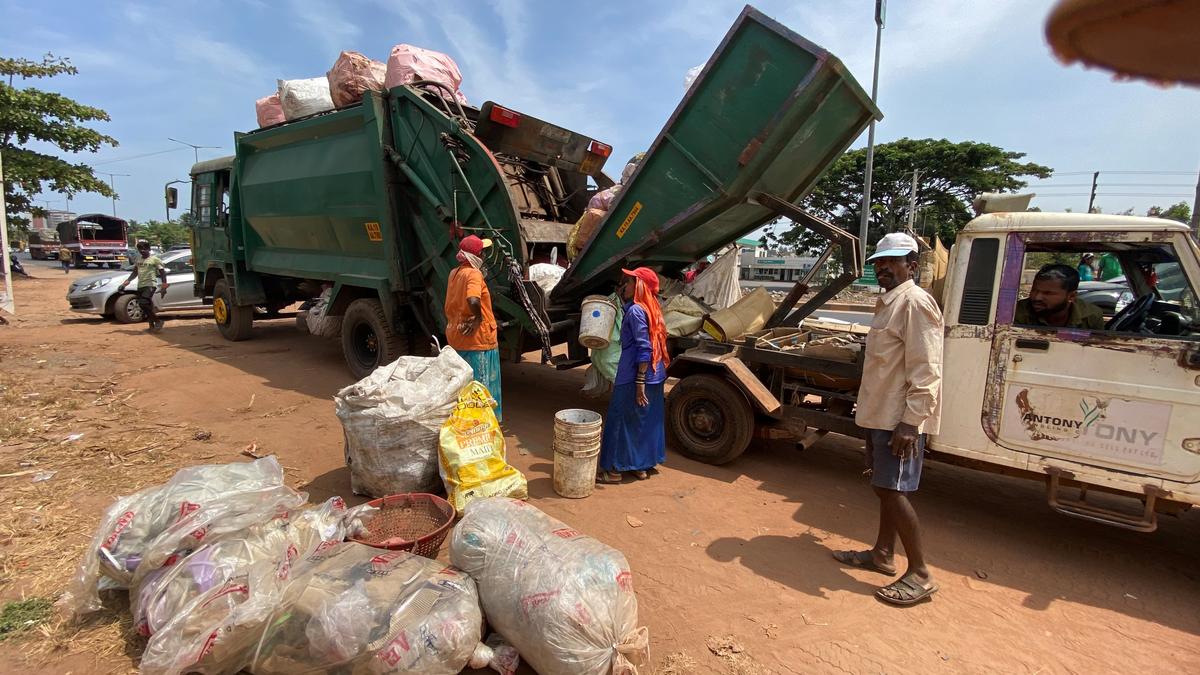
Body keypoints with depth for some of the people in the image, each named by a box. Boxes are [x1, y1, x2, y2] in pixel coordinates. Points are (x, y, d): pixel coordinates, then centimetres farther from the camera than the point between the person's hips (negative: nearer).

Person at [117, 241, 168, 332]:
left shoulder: (154, 259, -3)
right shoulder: (138, 260, 16)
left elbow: (162, 272, -6)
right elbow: (135, 272, 26)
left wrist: (164, 286, -14)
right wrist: (126, 282, 18)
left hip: (150, 285, -7)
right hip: (140, 286, 7)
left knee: (143, 303, -21)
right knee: (145, 305, 8)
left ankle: (157, 320, -8)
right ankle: (152, 325, 16)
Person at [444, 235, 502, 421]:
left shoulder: (454, 273, 8)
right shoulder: (474, 274, -17)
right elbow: (473, 300, -34)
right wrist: (479, 317, -18)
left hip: (456, 338, 8)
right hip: (477, 340, -8)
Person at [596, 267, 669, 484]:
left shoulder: (635, 311, -16)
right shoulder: (650, 308, 10)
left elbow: (644, 349, -22)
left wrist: (639, 382, -22)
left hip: (634, 377, -9)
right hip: (655, 376, 9)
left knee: (619, 420, 2)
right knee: (647, 420, 15)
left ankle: (614, 469, 11)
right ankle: (641, 465, 27)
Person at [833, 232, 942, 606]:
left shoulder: (915, 302, -15)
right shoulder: (889, 302, 15)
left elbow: (925, 370, -21)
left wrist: (911, 421, -24)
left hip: (900, 417, -10)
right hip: (881, 413, 10)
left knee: (893, 491, -5)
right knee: (885, 488, 17)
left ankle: (920, 575, 8)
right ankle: (883, 554, 31)